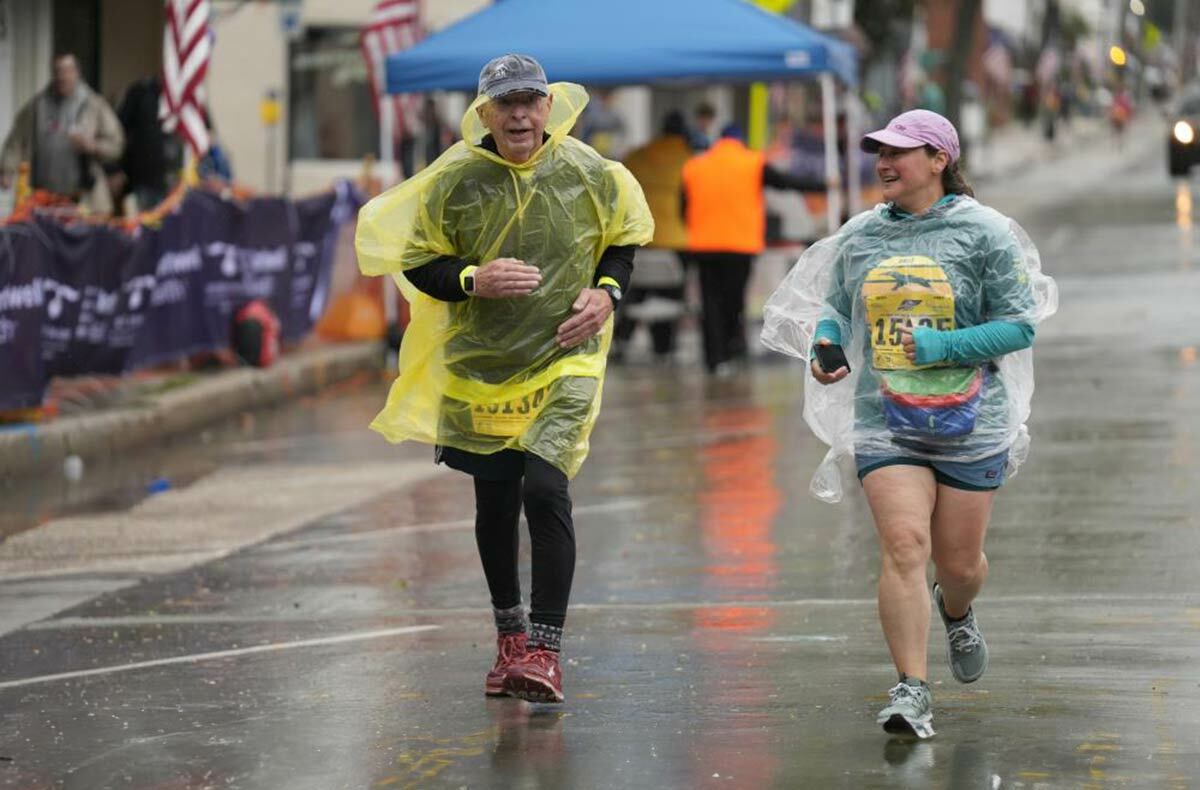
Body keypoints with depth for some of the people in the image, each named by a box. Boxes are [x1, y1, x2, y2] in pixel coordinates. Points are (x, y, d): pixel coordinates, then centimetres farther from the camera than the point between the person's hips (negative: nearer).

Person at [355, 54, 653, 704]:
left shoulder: (588, 173, -4)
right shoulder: (453, 180, -7)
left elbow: (625, 235, 13)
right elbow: (415, 262, -1)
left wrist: (606, 291, -5)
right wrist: (473, 279, -19)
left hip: (564, 364, -2)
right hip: (480, 365, 2)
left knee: (545, 490, -19)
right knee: (494, 504, 13)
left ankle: (544, 649, -14)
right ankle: (509, 632, 36)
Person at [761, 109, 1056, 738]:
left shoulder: (984, 233, -6)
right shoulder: (858, 237, 6)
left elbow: (1020, 327, -7)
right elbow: (834, 308, 18)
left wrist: (941, 346, -18)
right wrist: (825, 343, -5)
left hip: (970, 425, -1)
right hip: (885, 422, 2)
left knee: (958, 563, 10)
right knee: (903, 547, -16)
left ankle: (956, 613, 48)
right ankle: (911, 692, -14)